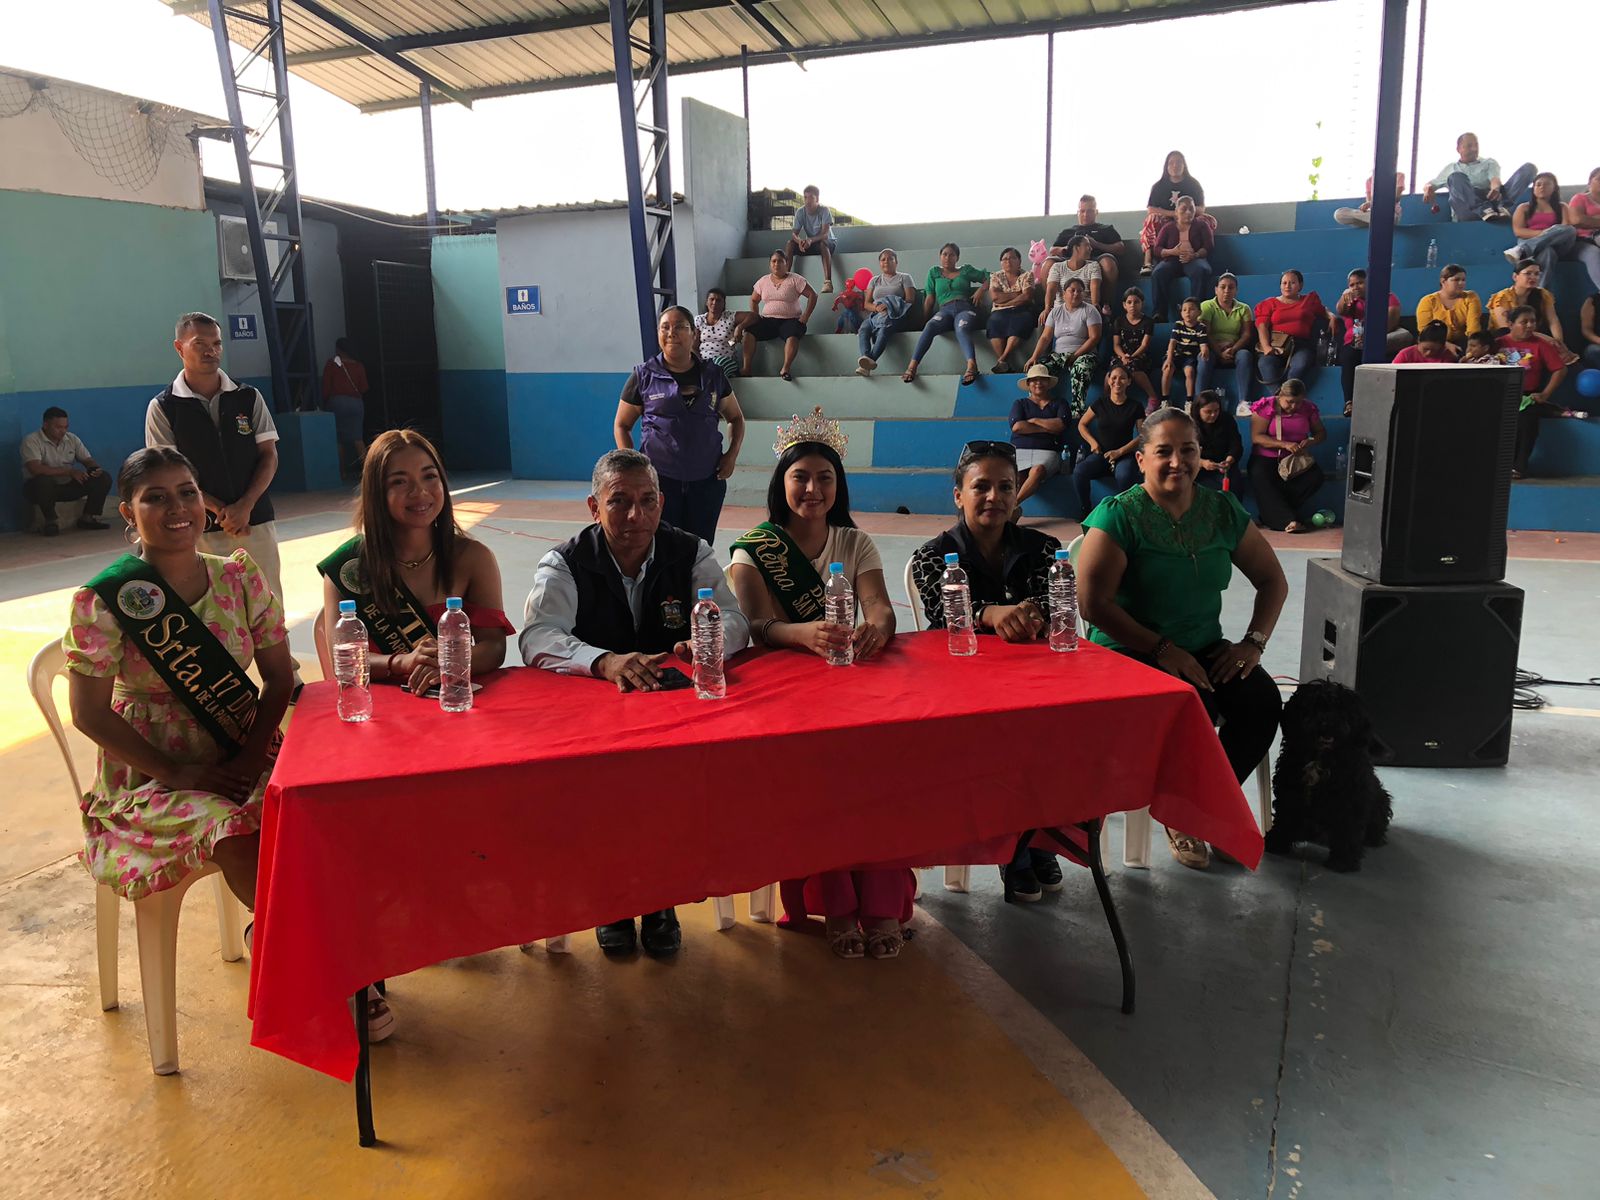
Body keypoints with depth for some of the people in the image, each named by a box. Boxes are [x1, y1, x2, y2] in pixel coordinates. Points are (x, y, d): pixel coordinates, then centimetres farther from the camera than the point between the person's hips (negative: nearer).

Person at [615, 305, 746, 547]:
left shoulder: (713, 375, 6)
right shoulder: (644, 376, 1)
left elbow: (736, 418, 19)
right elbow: (621, 425, 8)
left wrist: (732, 454, 3)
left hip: (707, 480, 2)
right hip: (659, 479, -2)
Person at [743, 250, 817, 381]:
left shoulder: (794, 279, 1)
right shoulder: (763, 281, 13)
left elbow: (812, 295, -1)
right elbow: (754, 300, 22)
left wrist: (805, 316, -9)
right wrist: (754, 316, 4)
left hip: (789, 320, -3)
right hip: (767, 320, 3)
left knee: (793, 335, -38)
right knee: (749, 331, -26)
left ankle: (785, 369, -39)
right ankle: (746, 368, -27)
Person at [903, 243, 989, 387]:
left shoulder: (966, 271, 25)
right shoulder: (934, 272, 27)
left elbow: (988, 279, 26)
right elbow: (930, 299, 20)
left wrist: (981, 290, 5)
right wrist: (923, 318, 8)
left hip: (965, 308, -1)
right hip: (945, 310, 1)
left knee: (961, 329, -38)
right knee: (930, 326, -35)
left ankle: (971, 365, -64)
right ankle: (912, 366, -49)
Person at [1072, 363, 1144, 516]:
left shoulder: (1135, 407, 2)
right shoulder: (1100, 404, 6)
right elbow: (1081, 424, 16)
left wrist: (1120, 451, -10)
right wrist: (1093, 442, -2)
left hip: (1125, 455, -2)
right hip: (1101, 454, 2)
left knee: (1124, 476, -40)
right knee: (1079, 472, -32)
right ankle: (1085, 511, -12)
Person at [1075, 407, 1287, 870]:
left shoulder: (1223, 510, 7)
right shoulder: (1119, 515, -9)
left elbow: (1272, 580, 15)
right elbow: (1092, 602, -16)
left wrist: (1254, 641, -1)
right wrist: (1162, 649, -18)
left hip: (1205, 650, 5)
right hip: (1130, 654, -5)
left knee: (1262, 701, -21)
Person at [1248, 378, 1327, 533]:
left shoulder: (1308, 408, 5)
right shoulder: (1266, 407, -6)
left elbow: (1321, 432, 14)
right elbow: (1256, 437, -14)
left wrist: (1311, 441, -11)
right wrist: (1285, 444, -26)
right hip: (1266, 459, -4)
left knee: (1316, 476, -27)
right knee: (1261, 480, -37)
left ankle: (1273, 514, -25)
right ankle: (1288, 521, -45)